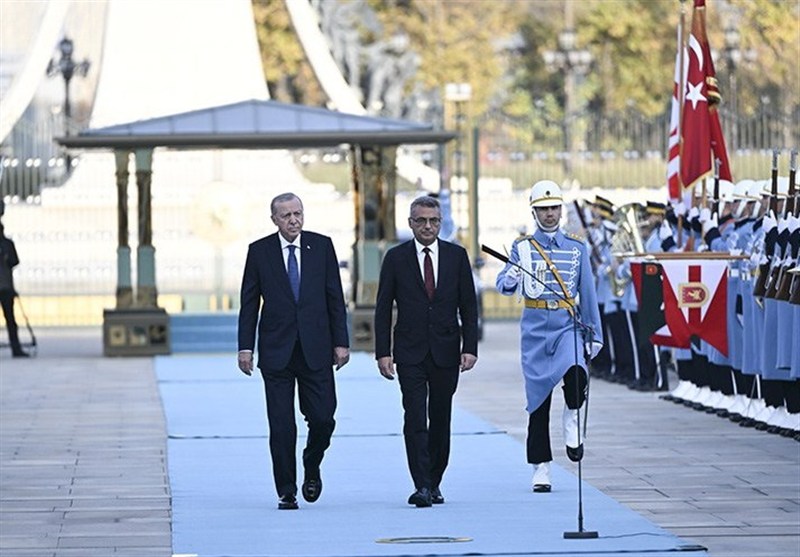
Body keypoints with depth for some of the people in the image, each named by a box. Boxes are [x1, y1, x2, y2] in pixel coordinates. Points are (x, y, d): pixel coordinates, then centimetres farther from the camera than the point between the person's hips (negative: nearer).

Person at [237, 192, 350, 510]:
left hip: (316, 350, 1)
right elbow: (249, 303, 4)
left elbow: (335, 298, 6)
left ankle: (312, 469, 25)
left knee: (323, 418, -3)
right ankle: (286, 491, 7)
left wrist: (341, 342, 1)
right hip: (277, 350, -1)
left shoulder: (322, 246, 5)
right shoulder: (260, 251, 3)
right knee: (281, 426, -1)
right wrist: (245, 347, -2)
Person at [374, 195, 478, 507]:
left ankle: (434, 483, 19)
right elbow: (383, 309, 2)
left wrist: (470, 348, -3)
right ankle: (421, 486, -15)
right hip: (410, 353, -2)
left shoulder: (457, 256, 5)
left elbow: (468, 306, 6)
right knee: (415, 420, -11)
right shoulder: (396, 258, 2)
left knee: (441, 421, 8)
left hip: (446, 353, 2)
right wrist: (383, 352, -5)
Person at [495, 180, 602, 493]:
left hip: (569, 326, 0)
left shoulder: (576, 247, 9)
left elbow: (588, 292, 11)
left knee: (576, 372, -29)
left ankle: (572, 420, 1)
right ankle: (541, 468, 9)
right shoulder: (523, 247, 6)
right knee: (538, 398, 1)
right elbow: (503, 284, -6)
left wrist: (594, 334, 7)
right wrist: (511, 279, -31)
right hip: (536, 328, 0)